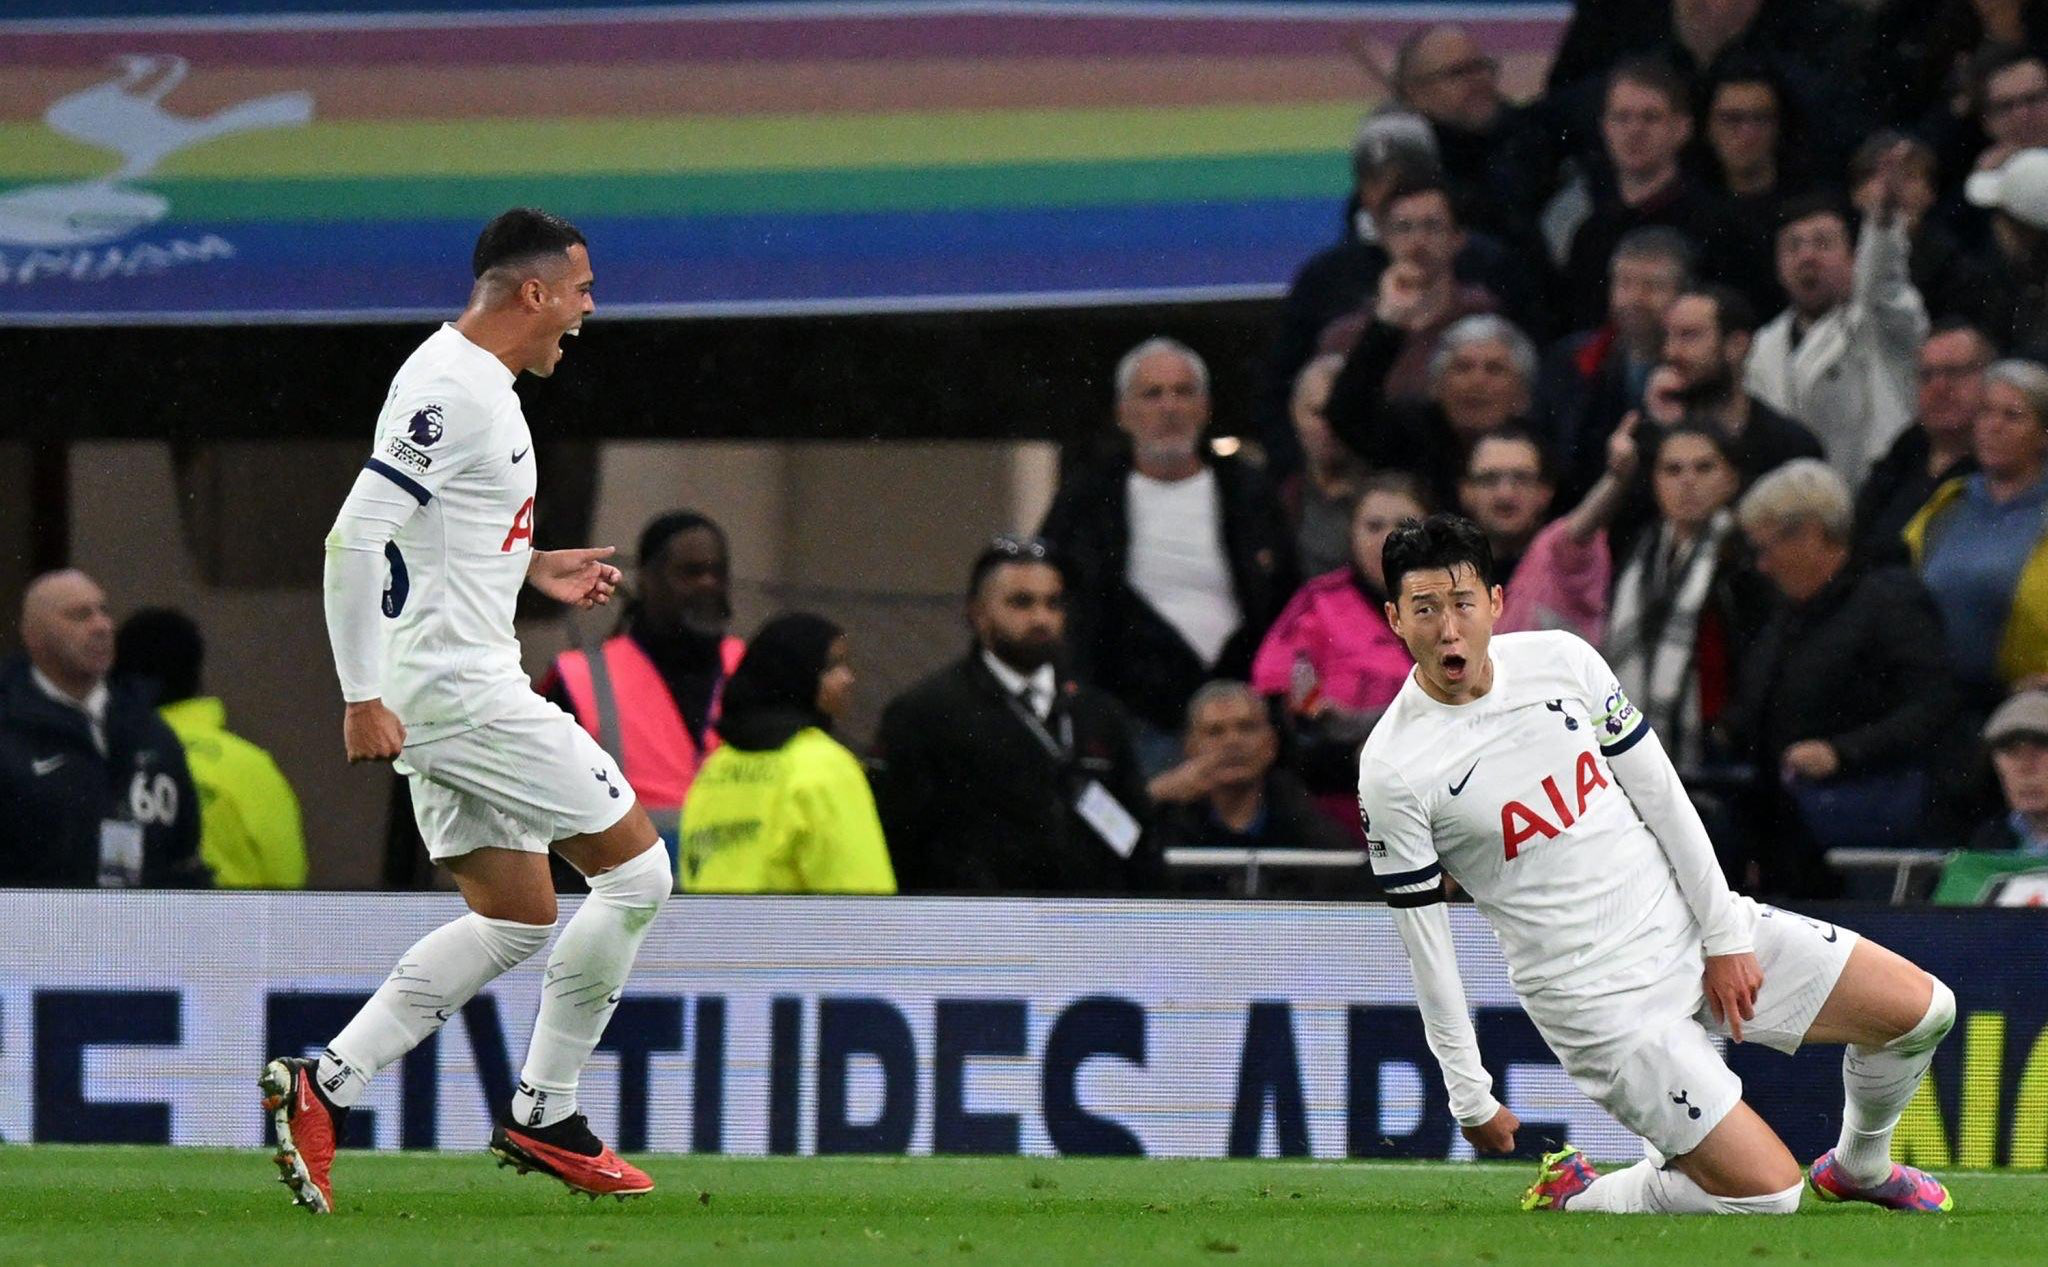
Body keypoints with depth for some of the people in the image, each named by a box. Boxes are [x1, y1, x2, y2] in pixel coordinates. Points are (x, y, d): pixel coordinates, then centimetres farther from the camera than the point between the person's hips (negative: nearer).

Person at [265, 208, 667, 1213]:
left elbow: (431, 527, 27)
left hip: (454, 688, 10)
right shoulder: (452, 391, -18)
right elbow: (355, 538, -23)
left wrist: (532, 568, 20)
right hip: (462, 687, -10)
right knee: (636, 871, -2)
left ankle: (322, 1088, 5)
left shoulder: (470, 378, 14)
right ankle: (543, 1117, 5)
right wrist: (363, 699, -24)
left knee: (513, 919, 12)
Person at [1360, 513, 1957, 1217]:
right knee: (1766, 1192, -15)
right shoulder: (1392, 772, -15)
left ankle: (1859, 1166, 31)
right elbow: (1424, 942, -9)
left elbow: (1660, 795, 3)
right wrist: (1471, 1097, -6)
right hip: (1599, 999, -5)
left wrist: (1725, 936, 0)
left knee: (1921, 1011, 2)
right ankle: (1571, 1200, 8)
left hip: (1686, 921, 5)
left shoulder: (1562, 660, -4)